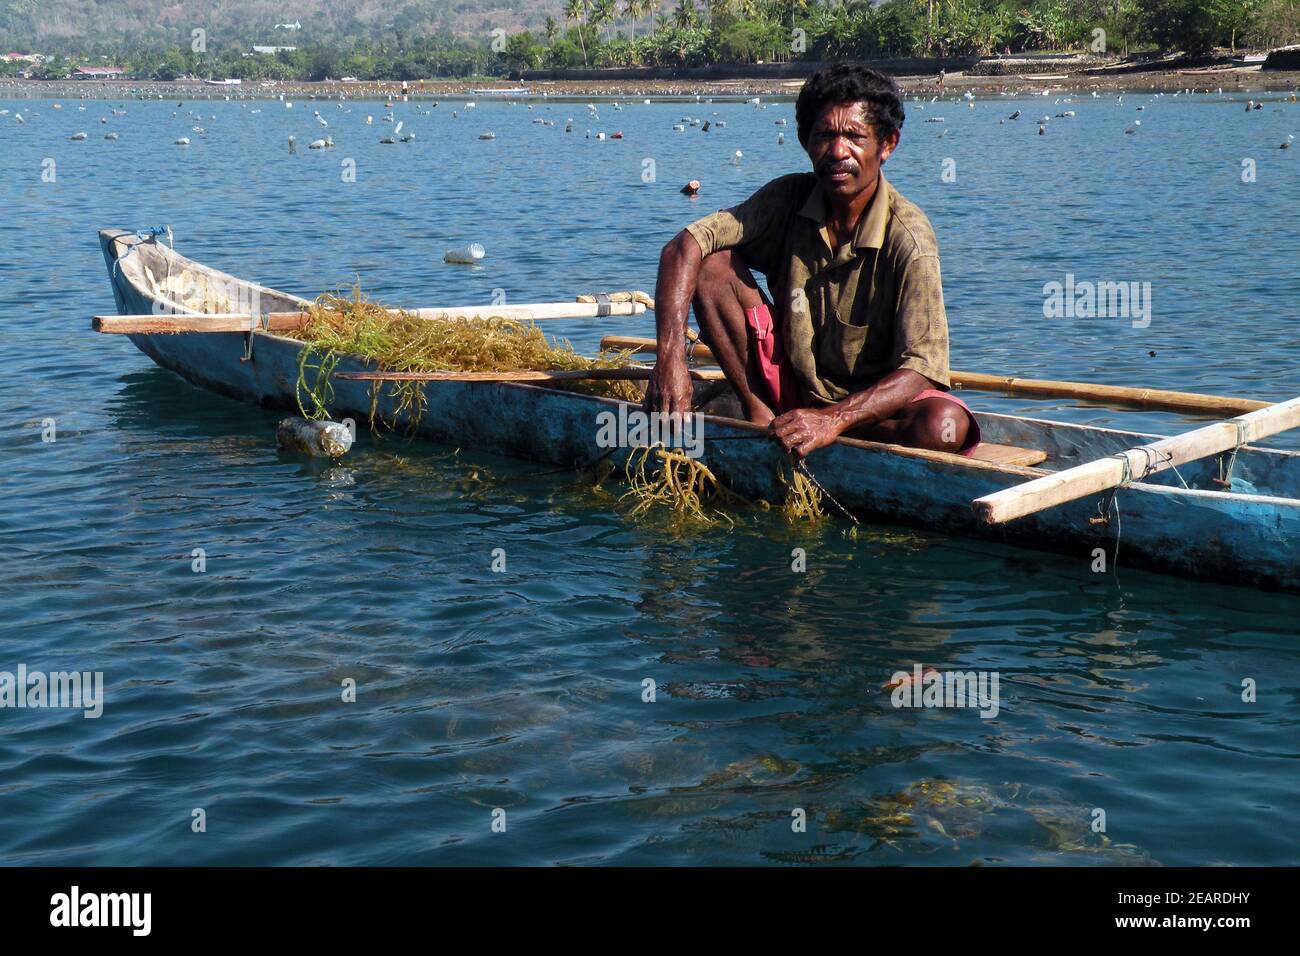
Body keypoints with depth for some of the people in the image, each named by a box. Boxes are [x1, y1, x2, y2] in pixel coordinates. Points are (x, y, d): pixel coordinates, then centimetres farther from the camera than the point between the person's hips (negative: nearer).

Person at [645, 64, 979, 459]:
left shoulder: (908, 237, -21)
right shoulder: (788, 199, -9)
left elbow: (920, 371, -28)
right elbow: (684, 245, -18)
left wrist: (832, 420, -43)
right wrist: (670, 357, -33)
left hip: (870, 401, -2)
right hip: (791, 384, 3)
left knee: (944, 425, -37)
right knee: (710, 262, -13)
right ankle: (760, 417, -11)